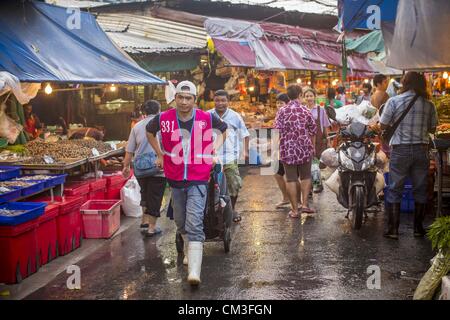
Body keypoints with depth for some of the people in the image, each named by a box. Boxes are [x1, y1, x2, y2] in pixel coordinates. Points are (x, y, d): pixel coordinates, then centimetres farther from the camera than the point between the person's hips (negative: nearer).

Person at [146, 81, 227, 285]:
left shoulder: (207, 118, -7)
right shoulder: (163, 119, -5)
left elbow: (223, 129, 16)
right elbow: (149, 131, 19)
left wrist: (214, 150, 5)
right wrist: (160, 154, 14)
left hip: (198, 179, -3)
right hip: (175, 178, 3)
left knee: (194, 224, -15)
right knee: (180, 222, 19)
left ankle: (194, 271, -19)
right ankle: (189, 251, 47)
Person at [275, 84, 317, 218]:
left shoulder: (282, 111, -5)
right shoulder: (305, 110, -1)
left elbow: (277, 131, -8)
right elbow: (313, 130, 5)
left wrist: (280, 148, 5)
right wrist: (311, 146, 20)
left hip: (288, 149, -1)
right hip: (305, 148, 1)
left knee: (291, 179, 4)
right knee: (306, 177, 17)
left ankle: (295, 209, 7)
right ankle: (304, 203, 8)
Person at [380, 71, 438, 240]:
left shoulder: (394, 101, -7)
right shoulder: (429, 104, 0)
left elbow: (383, 126, -2)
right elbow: (432, 129, 9)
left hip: (400, 150, -2)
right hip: (421, 149, 2)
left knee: (395, 190, 5)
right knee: (420, 189, 12)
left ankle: (393, 229, 5)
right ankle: (418, 228, 20)